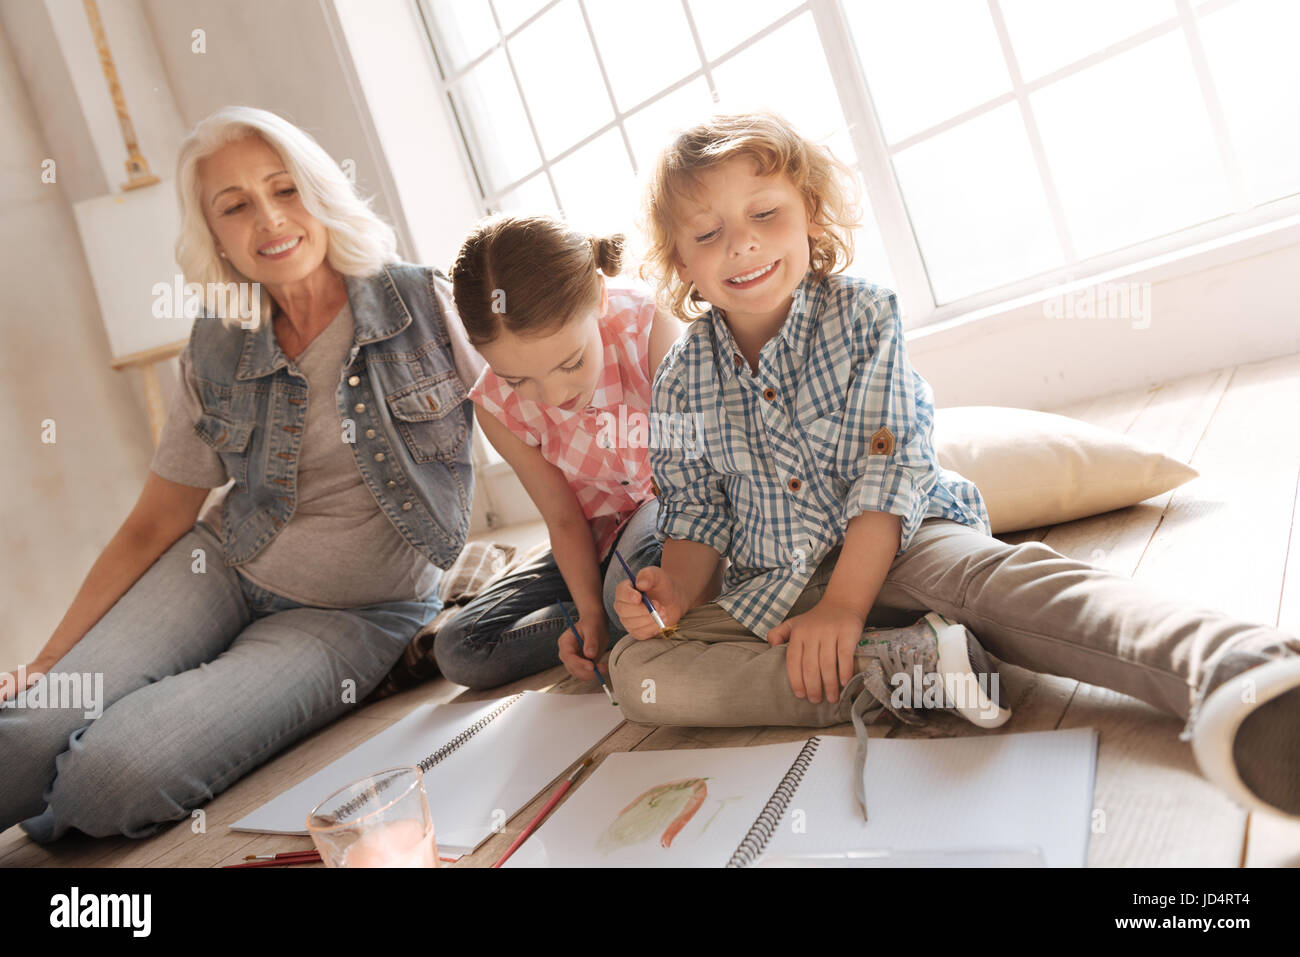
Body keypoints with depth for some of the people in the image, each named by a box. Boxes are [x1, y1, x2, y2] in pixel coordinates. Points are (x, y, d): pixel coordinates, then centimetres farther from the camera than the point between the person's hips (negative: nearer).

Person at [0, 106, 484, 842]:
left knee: (117, 773, -21)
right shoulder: (217, 356, 0)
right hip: (220, 569, 3)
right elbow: (154, 526, 4)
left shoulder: (424, 305, -11)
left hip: (353, 614, -3)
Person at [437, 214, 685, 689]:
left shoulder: (650, 327, -28)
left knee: (636, 579, -41)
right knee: (460, 652, -6)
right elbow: (564, 520, -7)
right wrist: (591, 613, -20)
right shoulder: (496, 406, -16)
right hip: (603, 537, 5)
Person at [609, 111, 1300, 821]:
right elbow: (696, 517, 6)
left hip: (897, 548, -3)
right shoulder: (682, 381, -1)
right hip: (772, 588, 3)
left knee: (992, 573, -36)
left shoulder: (861, 318, -7)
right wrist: (676, 591, -16)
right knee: (636, 668, -19)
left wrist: (843, 605, -22)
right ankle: (877, 677, -34)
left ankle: (1224, 666, -57)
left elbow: (889, 474, -13)